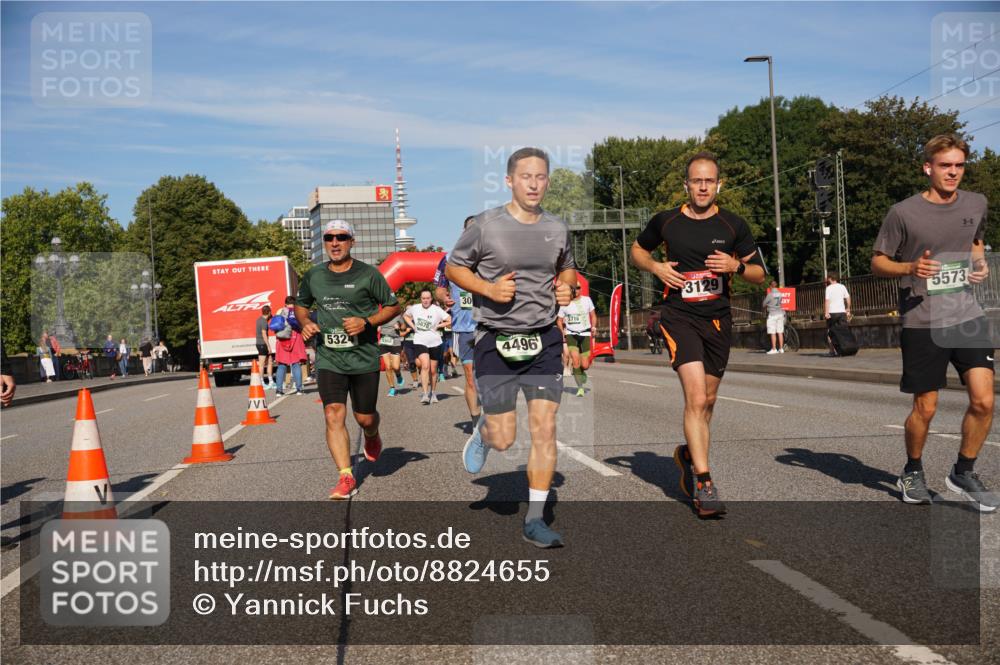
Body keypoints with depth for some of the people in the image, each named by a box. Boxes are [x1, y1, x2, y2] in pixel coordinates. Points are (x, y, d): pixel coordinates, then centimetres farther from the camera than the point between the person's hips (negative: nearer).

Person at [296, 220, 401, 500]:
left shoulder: (367, 274, -3)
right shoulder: (313, 276, 7)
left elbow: (393, 306, 2)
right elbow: (300, 304, 23)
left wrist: (367, 322, -14)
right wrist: (305, 324, 2)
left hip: (364, 358, -2)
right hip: (328, 359, 2)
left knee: (365, 418, 7)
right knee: (334, 416, -12)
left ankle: (372, 437, 44)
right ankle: (346, 478, -9)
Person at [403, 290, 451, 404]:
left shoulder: (437, 310, -8)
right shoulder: (414, 308, 1)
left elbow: (450, 320, -10)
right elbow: (405, 315, 20)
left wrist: (438, 326, -11)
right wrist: (412, 326, 6)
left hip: (435, 343, 0)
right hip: (420, 342, 0)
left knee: (433, 370, 10)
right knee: (425, 365, -20)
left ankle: (433, 393, 29)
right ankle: (425, 394, -20)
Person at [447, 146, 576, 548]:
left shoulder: (557, 229, 6)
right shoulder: (486, 225, -6)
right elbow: (453, 267, 4)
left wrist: (566, 286, 1)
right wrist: (488, 289, -13)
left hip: (544, 339, 3)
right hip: (496, 339, -3)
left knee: (545, 429, -4)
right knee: (504, 439, 0)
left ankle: (535, 519, 8)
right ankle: (482, 433, 38)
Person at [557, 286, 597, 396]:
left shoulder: (587, 300, 3)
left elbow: (593, 315, 13)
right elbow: (559, 320, 11)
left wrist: (593, 327, -2)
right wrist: (562, 331, -4)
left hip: (585, 334, 1)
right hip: (571, 334, -1)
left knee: (585, 365, -4)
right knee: (575, 358, -22)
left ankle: (580, 372, 35)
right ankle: (580, 387, -12)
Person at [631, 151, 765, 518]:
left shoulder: (733, 225, 3)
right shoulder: (666, 221, 1)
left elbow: (759, 273, 9)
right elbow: (637, 249, 18)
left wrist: (736, 265, -13)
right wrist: (655, 266, -3)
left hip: (718, 319, 3)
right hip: (679, 316, -3)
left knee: (707, 400, 13)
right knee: (696, 397, -17)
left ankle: (689, 454, 39)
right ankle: (703, 484, -15)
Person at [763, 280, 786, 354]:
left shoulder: (770, 294, -13)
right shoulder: (780, 294, 4)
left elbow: (764, 304, -3)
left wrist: (765, 309, 21)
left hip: (772, 314, -6)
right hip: (780, 313, 6)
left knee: (773, 333, -3)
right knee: (780, 332, 8)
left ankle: (774, 349, -3)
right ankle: (781, 348, 10)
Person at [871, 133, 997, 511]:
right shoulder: (904, 213, -8)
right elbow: (878, 263, -1)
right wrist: (910, 268, -20)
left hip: (968, 316, 4)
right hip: (922, 323, -4)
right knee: (925, 409, 3)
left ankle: (964, 473, 15)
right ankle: (912, 472, 28)